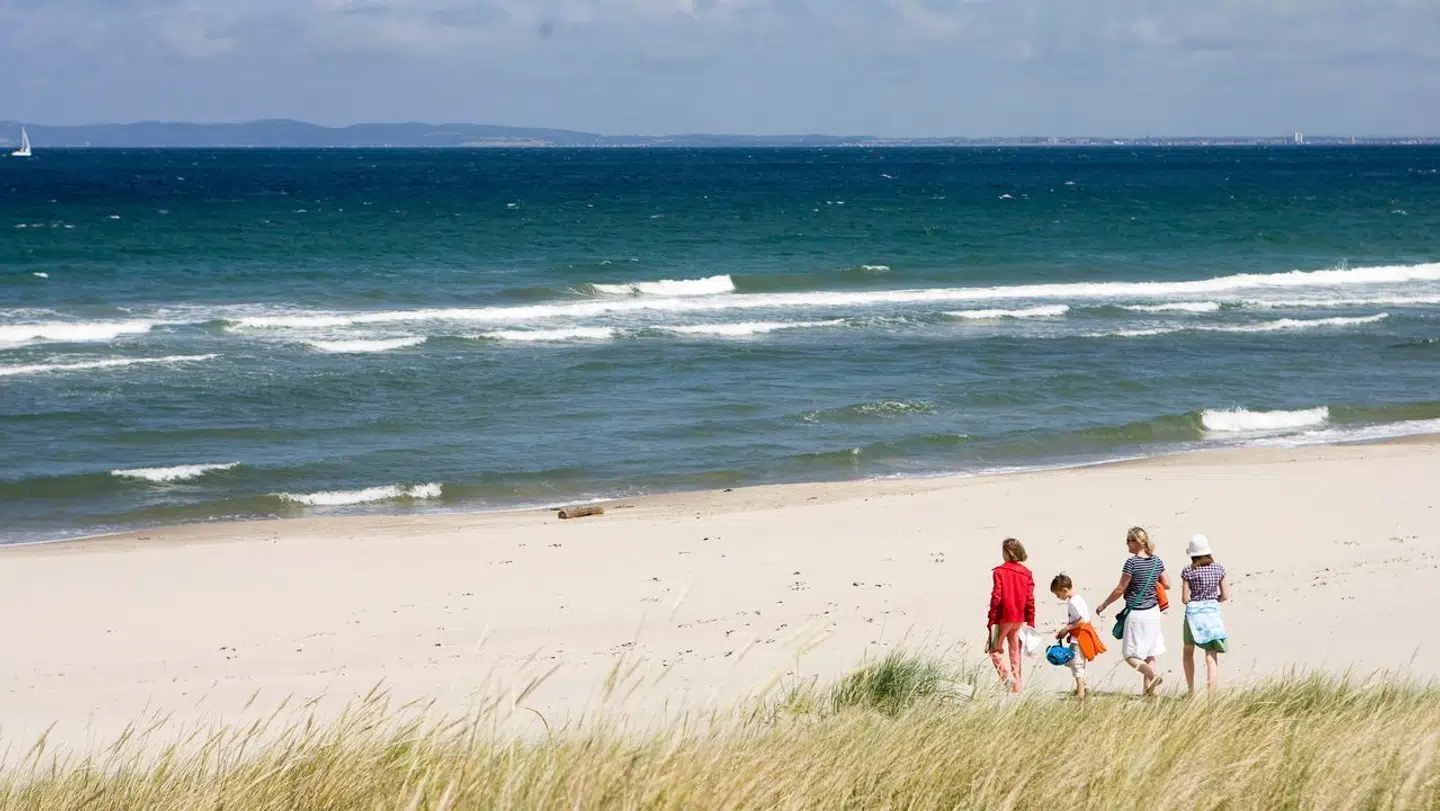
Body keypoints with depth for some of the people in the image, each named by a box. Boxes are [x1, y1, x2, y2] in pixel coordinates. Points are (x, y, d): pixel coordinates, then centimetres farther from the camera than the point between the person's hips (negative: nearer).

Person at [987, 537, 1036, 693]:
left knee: (994, 649, 6)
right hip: (1019, 619, 5)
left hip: (1003, 617, -5)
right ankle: (1016, 686, 15)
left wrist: (991, 620, -9)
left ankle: (1006, 676, -14)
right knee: (1015, 651, 13)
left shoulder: (1000, 571, -11)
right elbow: (1030, 599, 3)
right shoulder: (1026, 573, 3)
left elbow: (996, 597, -13)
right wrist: (1031, 622, 8)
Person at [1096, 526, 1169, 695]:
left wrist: (1104, 605, 2)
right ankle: (1150, 690, 9)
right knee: (1149, 654, 12)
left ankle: (1153, 675, -21)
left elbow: (1120, 589, -10)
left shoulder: (1132, 563, -15)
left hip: (1136, 613, -7)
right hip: (1153, 611, 7)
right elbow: (1167, 584, 11)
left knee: (1130, 656, 0)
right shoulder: (1157, 561, 3)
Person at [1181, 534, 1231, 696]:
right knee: (1211, 657, 0)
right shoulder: (1218, 569, 0)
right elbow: (1225, 596, 2)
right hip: (1213, 612, 1)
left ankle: (1191, 691, 21)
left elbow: (1184, 599, -7)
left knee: (1188, 652, 20)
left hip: (1193, 612, -1)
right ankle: (1210, 694, -11)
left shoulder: (1188, 571, -7)